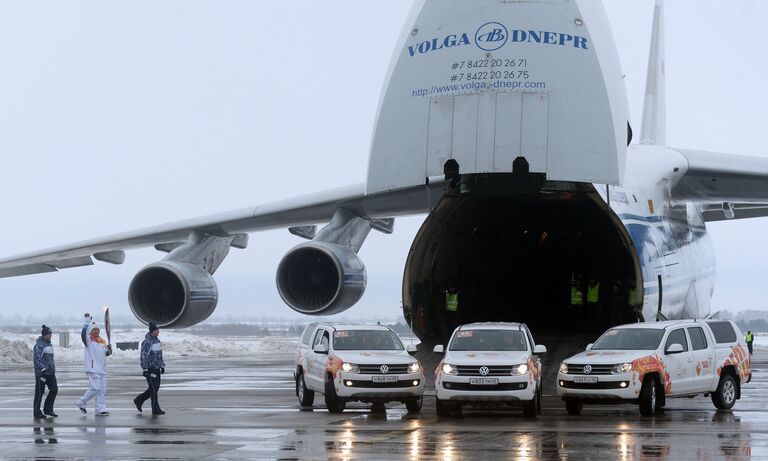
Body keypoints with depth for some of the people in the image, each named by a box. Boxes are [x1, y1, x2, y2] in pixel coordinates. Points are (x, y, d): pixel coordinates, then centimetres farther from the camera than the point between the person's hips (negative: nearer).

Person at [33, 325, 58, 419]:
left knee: (54, 389, 3)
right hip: (41, 372, -8)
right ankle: (37, 412, 6)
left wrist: (53, 369, 25)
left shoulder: (49, 344, 15)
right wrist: (43, 369, -26)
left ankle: (48, 409, 13)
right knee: (39, 392, -2)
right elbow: (37, 359, -19)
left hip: (50, 372, 8)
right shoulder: (39, 345, -12)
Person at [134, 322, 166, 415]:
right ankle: (155, 409, -1)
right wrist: (144, 369, -18)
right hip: (150, 369, -9)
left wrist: (162, 366, 18)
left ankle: (139, 400, 26)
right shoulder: (147, 342, -14)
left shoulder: (157, 341, 13)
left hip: (157, 369, 9)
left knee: (156, 387, 12)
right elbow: (143, 356, -16)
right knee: (153, 389, -6)